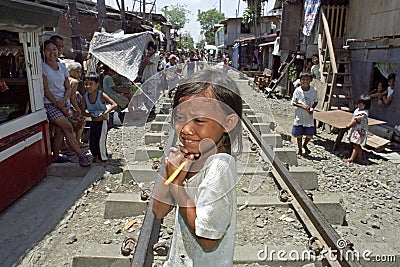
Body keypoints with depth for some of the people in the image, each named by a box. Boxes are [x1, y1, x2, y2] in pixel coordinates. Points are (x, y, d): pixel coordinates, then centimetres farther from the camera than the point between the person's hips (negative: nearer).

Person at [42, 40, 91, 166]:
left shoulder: (62, 67, 11)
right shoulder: (42, 67, -4)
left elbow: (68, 88, 11)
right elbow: (46, 90, -9)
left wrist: (63, 100, -9)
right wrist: (59, 106, -11)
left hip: (63, 102, 5)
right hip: (50, 104, -5)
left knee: (60, 131, 6)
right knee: (68, 127, -16)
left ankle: (55, 157, 19)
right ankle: (81, 155, -12)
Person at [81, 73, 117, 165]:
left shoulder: (101, 95, -20)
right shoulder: (85, 96, -5)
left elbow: (115, 105, -27)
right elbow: (83, 111, 3)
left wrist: (104, 113, -32)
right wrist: (91, 115, -15)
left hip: (102, 120, -5)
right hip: (93, 121, 5)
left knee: (101, 141, -8)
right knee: (91, 140, 10)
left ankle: (103, 159, 12)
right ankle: (95, 155, 37)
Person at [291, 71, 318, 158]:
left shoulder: (314, 90, -4)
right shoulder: (297, 90, -9)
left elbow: (316, 101, 8)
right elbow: (293, 103, -4)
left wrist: (312, 108, -10)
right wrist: (302, 106, -19)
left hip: (309, 116, 1)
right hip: (299, 116, -1)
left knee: (310, 135, 4)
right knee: (299, 134, 8)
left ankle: (305, 145, 36)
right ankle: (299, 150, 29)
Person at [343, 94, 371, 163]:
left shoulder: (363, 113, -22)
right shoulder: (357, 110, 8)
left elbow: (355, 121, -17)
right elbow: (353, 119, 14)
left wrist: (349, 125, -2)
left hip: (359, 131, -9)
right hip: (355, 130, 10)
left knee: (355, 145, -2)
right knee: (358, 146, 15)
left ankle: (351, 159, 3)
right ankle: (360, 158, 23)